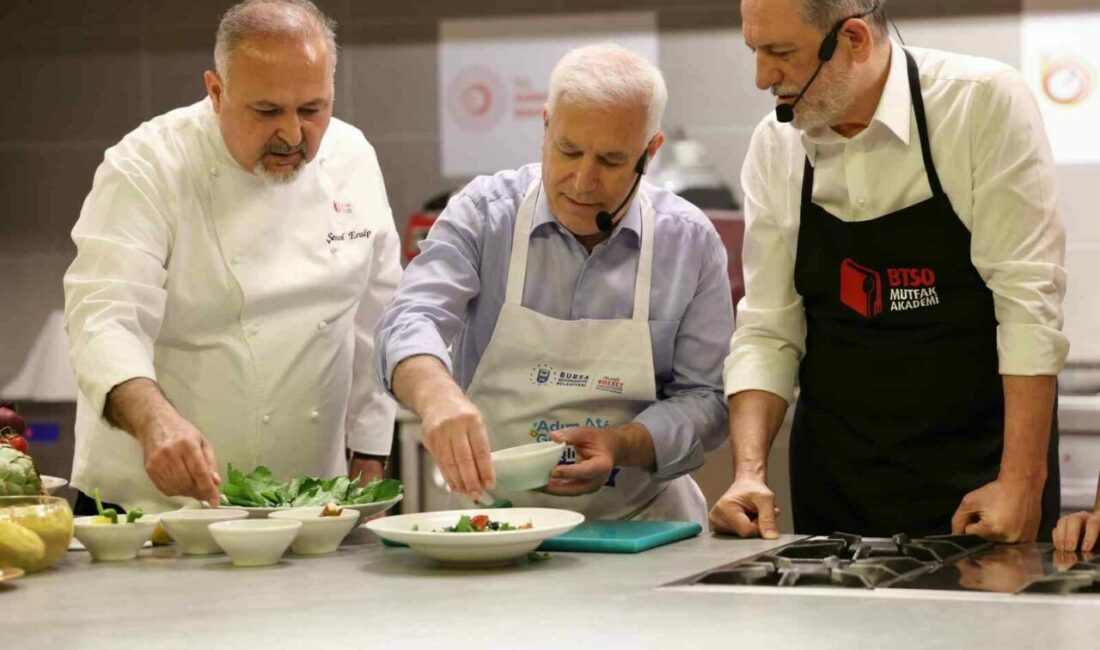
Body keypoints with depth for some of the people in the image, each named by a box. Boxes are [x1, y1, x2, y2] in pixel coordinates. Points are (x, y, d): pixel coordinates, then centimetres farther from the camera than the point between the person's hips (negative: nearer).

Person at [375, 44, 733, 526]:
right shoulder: (484, 211, -2)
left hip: (637, 524, -2)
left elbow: (703, 397, 2)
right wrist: (436, 395, -38)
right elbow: (411, 322, -15)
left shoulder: (691, 241, 0)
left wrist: (624, 446, -18)